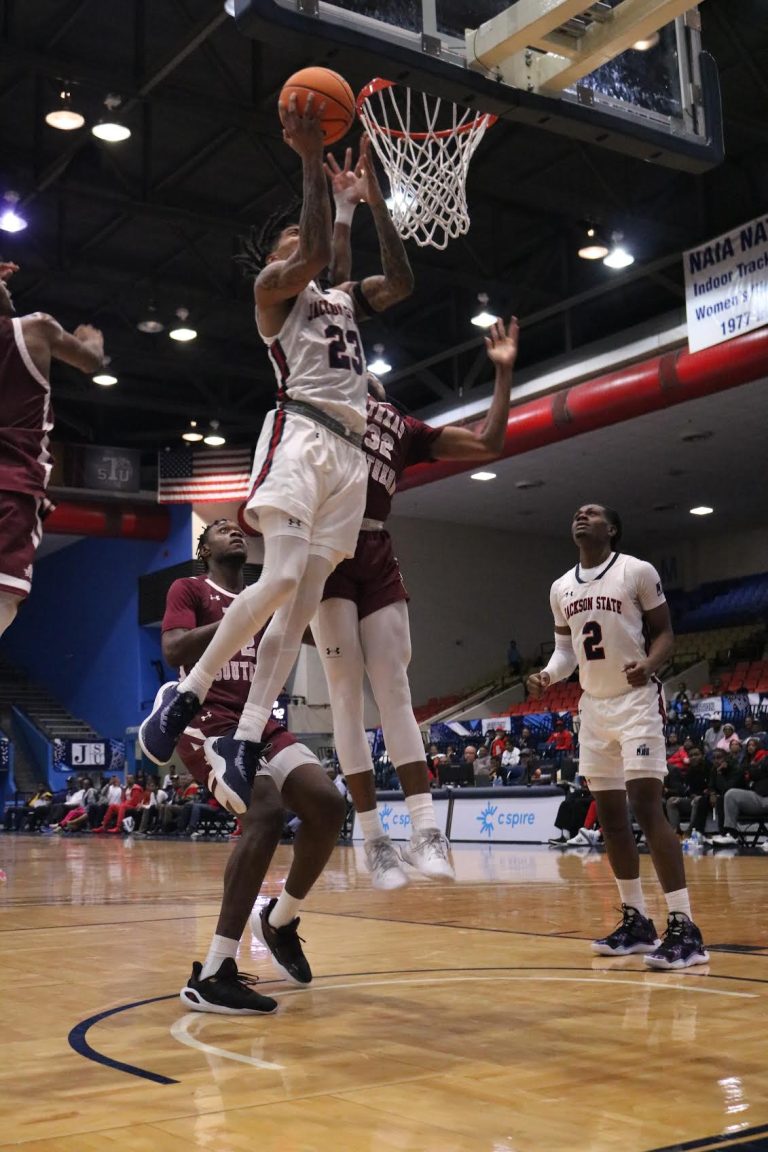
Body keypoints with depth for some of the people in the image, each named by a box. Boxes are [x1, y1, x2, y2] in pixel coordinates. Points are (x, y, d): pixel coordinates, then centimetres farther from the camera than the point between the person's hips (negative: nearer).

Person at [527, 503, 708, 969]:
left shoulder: (638, 571, -6)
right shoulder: (561, 588, 11)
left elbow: (665, 633, -3)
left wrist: (649, 665, -24)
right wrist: (548, 675, -4)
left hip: (636, 701, -7)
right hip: (594, 707, 7)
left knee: (647, 807, -16)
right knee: (610, 815, 8)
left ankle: (684, 929, -15)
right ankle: (636, 920, 18)